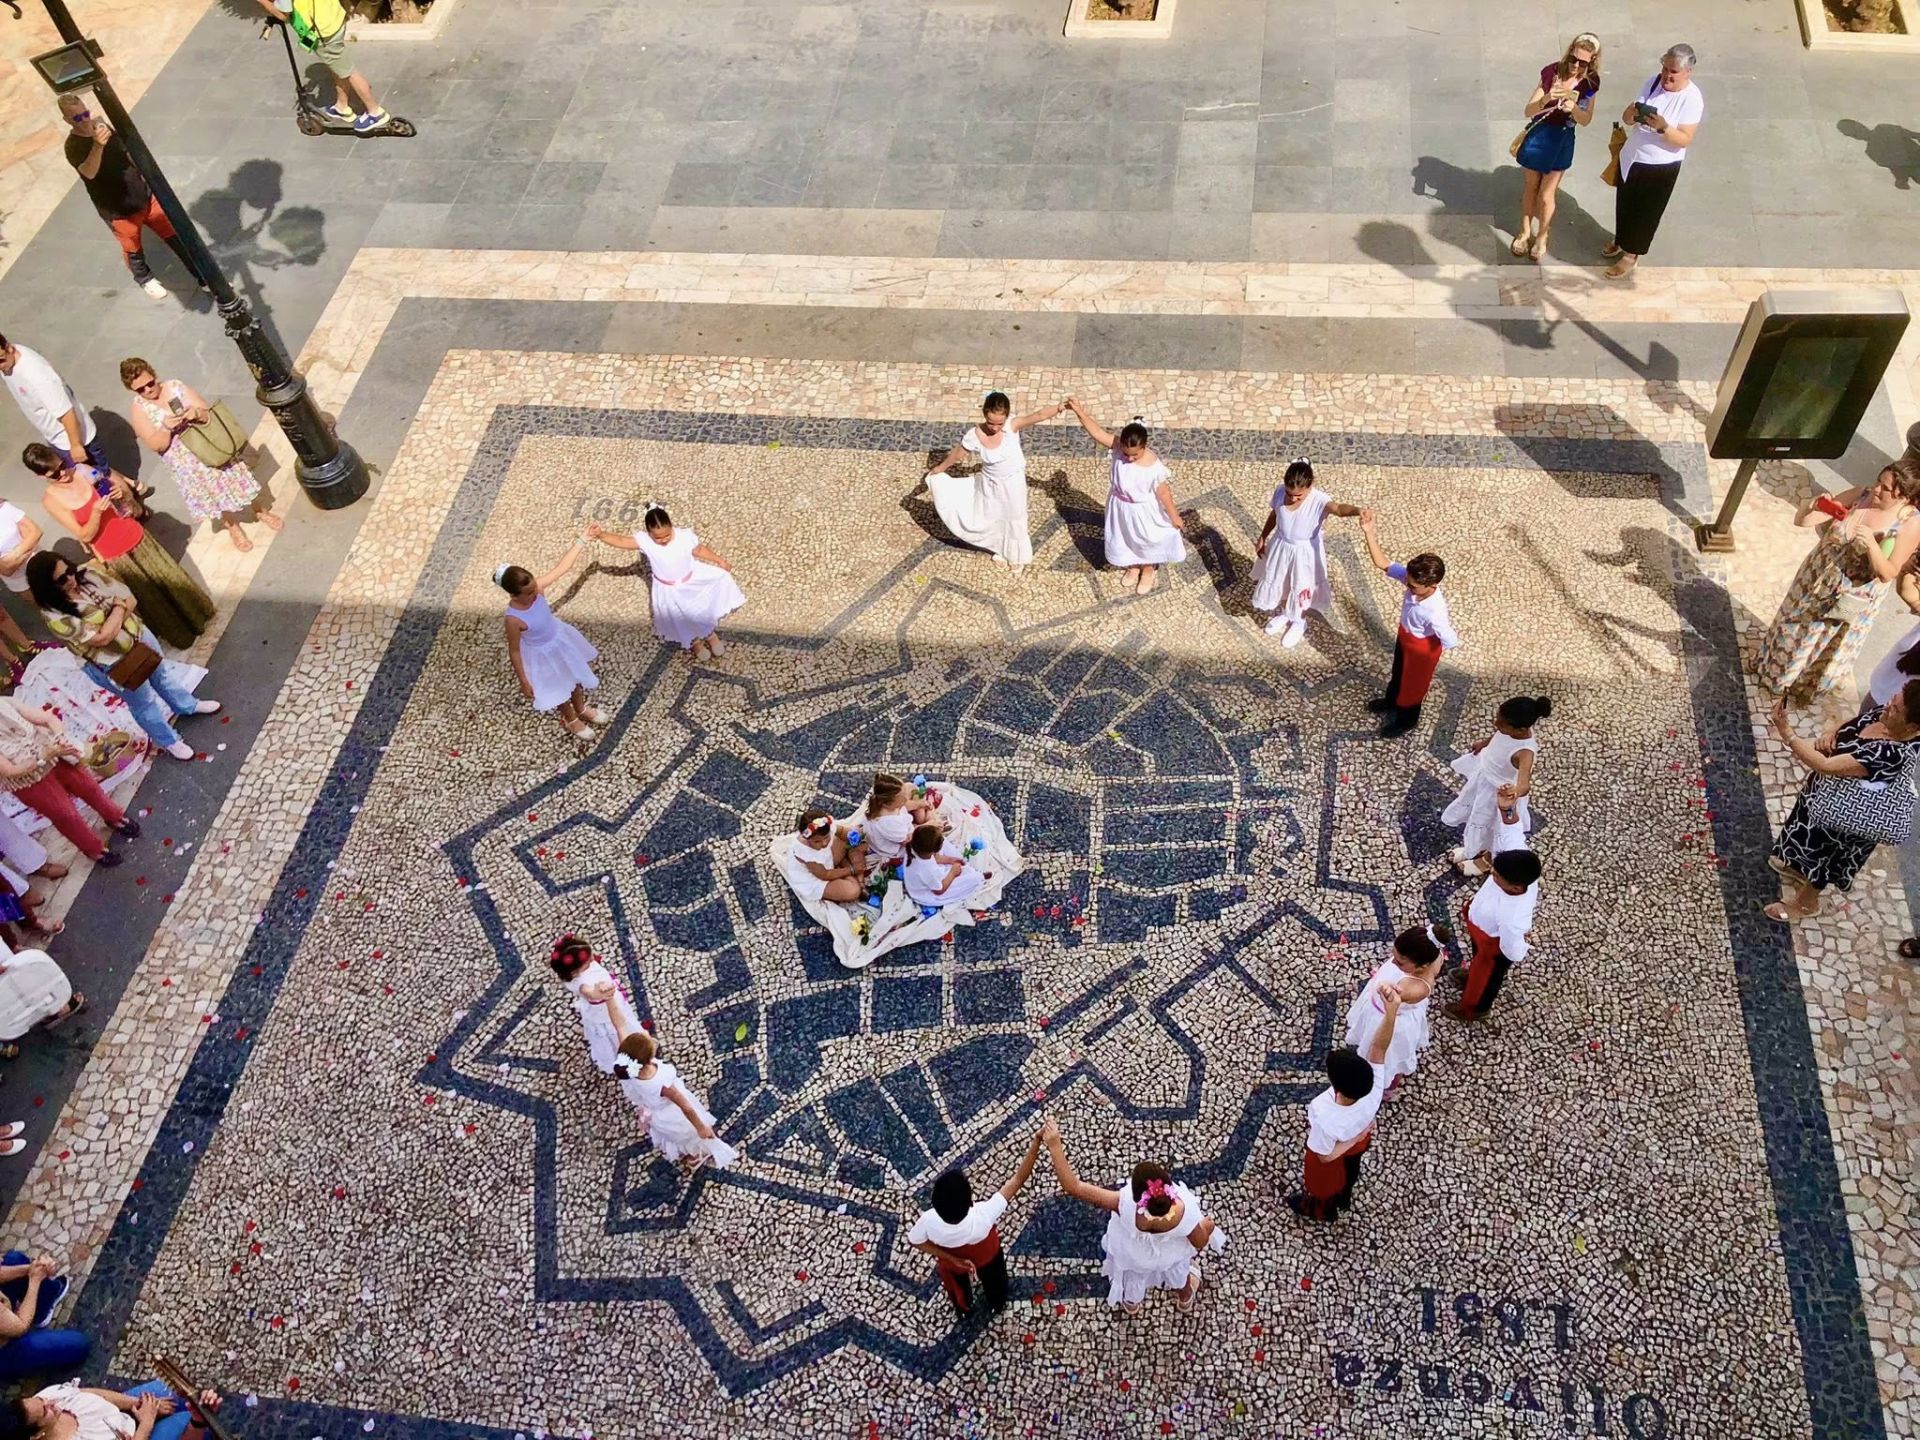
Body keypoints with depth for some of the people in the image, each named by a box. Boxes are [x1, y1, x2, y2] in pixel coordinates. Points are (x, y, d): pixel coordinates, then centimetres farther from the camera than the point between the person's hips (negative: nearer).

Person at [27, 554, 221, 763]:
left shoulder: (86, 578, -12)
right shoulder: (56, 617, -31)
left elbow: (129, 598, -7)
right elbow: (102, 638, -33)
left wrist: (114, 620, -24)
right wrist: (120, 607, -22)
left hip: (138, 637, 7)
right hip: (114, 666, -6)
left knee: (161, 674, 31)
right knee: (145, 705, 16)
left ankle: (188, 706, 59)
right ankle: (170, 741, 40)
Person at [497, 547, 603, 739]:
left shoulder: (536, 587, -27)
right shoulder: (513, 620, -38)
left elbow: (562, 567, -17)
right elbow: (514, 651, -24)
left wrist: (581, 542, -21)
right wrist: (524, 682, -15)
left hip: (560, 637, 5)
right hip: (542, 654, -5)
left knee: (575, 675, 30)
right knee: (558, 690, 23)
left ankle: (581, 708, 60)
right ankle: (571, 720, 55)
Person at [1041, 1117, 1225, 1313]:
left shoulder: (1125, 1204, -48)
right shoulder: (1185, 1212, -44)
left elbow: (1073, 1187, -45)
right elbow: (1201, 1243, -21)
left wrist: (1055, 1146, -42)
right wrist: (1207, 1228, 1)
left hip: (1134, 1253, 0)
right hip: (1171, 1252, 0)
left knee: (1134, 1274, 37)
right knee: (1178, 1267, 38)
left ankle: (1132, 1303, 70)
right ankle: (1186, 1297, 71)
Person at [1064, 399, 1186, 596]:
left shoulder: (1154, 468, -33)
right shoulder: (1118, 448, -22)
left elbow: (1164, 493, -22)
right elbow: (1098, 432, -19)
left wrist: (1174, 517, -11)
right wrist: (1079, 412, -27)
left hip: (1144, 511, -5)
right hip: (1121, 507, 5)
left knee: (1146, 541, 22)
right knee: (1124, 538, 27)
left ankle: (1149, 570, 51)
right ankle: (1133, 567, 56)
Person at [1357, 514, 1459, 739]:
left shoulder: (1434, 611, -45)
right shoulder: (1412, 577, -28)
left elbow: (1451, 642, -36)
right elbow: (1382, 563, -22)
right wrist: (1369, 533, -33)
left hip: (1422, 647, -6)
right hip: (1404, 636, 6)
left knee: (1413, 683, 22)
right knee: (1398, 671, 34)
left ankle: (1407, 719, 51)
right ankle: (1391, 701, 64)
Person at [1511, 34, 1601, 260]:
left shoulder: (1590, 82, -12)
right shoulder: (1551, 72, -16)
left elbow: (1586, 120, -6)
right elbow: (1528, 111, -15)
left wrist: (1573, 108, -28)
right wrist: (1545, 99, -37)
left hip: (1562, 140, 0)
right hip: (1537, 135, 0)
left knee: (1546, 195, 6)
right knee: (1530, 187, 18)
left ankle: (1542, 237, 31)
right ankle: (1525, 231, 40)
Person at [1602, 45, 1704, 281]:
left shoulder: (1692, 99, -22)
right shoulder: (1654, 82, -7)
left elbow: (1685, 139, -23)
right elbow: (1626, 118, -5)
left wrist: (1663, 127, -38)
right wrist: (1633, 113, -28)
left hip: (1661, 167, -6)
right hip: (1631, 157, 6)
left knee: (1645, 212, 10)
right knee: (1624, 203, 24)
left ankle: (1631, 254, 28)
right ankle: (1621, 239, 49)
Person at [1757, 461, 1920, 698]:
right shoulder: (1860, 495, -18)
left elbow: (1888, 574, -23)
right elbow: (1801, 521, -15)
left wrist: (1871, 545, -39)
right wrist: (1812, 505, -38)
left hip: (1852, 600, -2)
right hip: (1817, 580, 2)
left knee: (1830, 645, 22)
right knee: (1795, 628, 24)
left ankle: (1809, 684, 51)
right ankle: (1776, 668, 53)